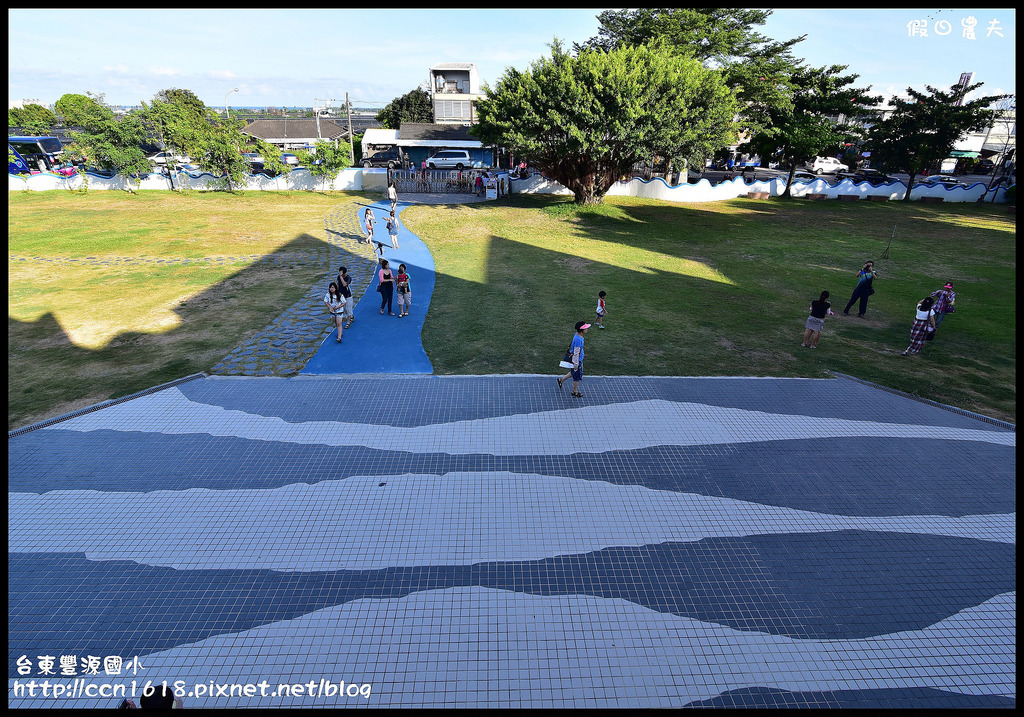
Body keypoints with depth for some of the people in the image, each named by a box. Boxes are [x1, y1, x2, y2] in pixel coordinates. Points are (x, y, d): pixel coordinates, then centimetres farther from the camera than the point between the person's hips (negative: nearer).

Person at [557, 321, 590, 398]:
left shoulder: (578, 335, -2)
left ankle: (561, 380, 41)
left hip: (579, 359, 9)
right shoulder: (578, 340, -31)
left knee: (573, 373, 27)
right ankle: (575, 391, 28)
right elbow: (576, 353, -25)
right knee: (577, 377, 10)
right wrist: (576, 364, -19)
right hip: (577, 361, -9)